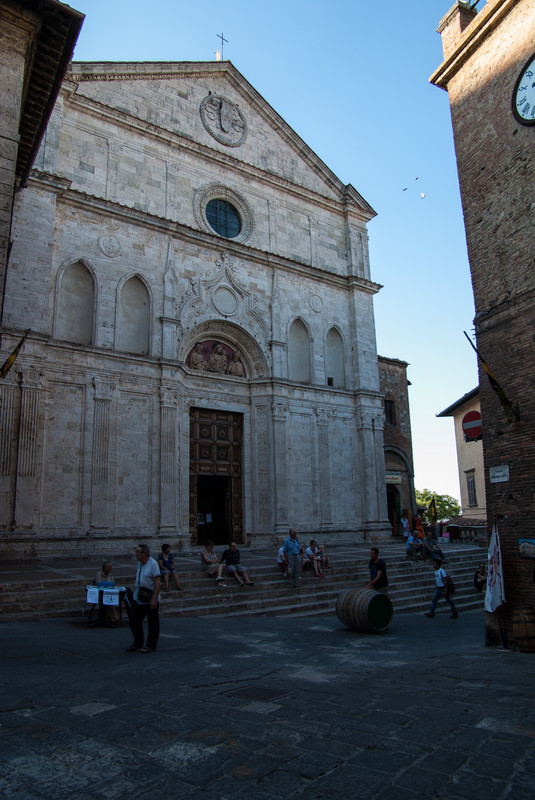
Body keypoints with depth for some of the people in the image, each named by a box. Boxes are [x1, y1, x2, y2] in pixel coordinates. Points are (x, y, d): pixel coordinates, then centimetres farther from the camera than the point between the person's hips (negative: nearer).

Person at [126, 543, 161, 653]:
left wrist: (154, 600, -22)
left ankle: (150, 646, 16)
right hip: (138, 599, 8)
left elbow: (158, 582, -19)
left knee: (152, 623, 4)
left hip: (150, 600, -8)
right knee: (133, 620, 9)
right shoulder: (139, 563, 9)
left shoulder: (153, 564, -17)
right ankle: (137, 643, 27)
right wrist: (134, 593, 19)